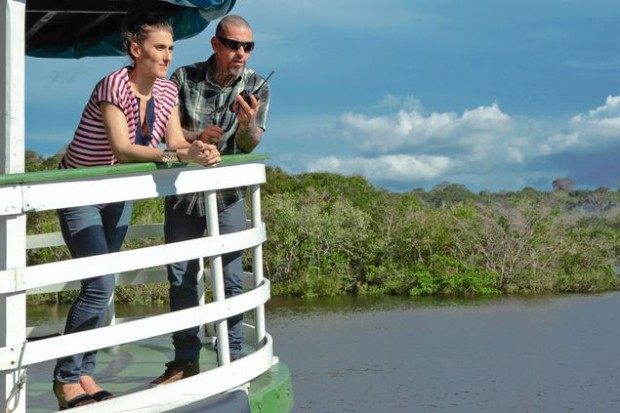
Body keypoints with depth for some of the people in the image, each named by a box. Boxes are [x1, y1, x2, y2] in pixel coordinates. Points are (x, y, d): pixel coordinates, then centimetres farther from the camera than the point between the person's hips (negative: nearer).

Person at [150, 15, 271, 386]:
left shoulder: (255, 86, -5)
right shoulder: (185, 78, -5)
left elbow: (250, 143, -12)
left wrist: (247, 124, -35)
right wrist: (196, 137, -22)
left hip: (227, 194, -1)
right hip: (183, 191, 1)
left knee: (230, 279, -4)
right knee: (181, 278, 6)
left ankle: (233, 358, 6)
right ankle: (186, 360, 16)